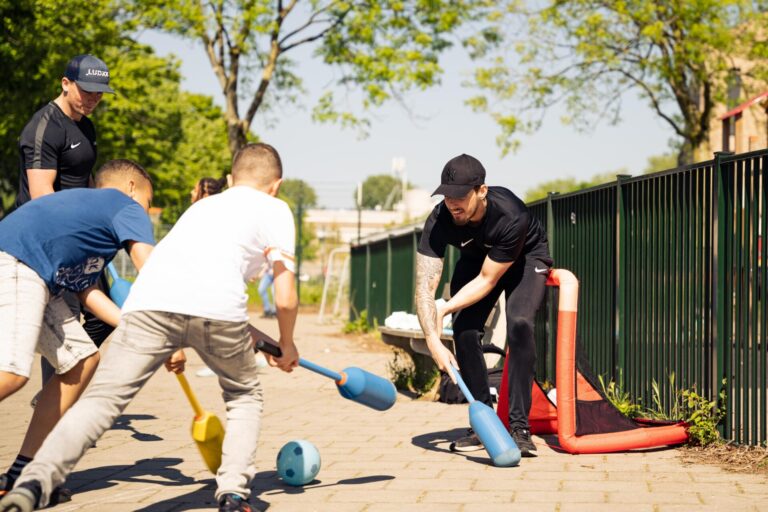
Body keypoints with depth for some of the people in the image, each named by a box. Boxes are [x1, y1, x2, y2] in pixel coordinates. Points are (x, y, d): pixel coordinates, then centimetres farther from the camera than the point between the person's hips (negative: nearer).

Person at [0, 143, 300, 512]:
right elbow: (285, 299, 17)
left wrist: (172, 346, 60)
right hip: (219, 306, -2)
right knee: (245, 395, 23)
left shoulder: (203, 204, 38)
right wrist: (287, 345, 35)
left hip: (149, 301, 2)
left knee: (100, 398, -1)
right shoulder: (274, 208, 24)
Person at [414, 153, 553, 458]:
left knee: (518, 324, -26)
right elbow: (424, 285, -35)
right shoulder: (439, 221, -31)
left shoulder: (511, 217, -41)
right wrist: (434, 341, -47)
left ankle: (519, 427, -22)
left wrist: (445, 309, -33)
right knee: (464, 330, -14)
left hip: (526, 259, -4)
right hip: (476, 258, 4)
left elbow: (487, 280, -29)